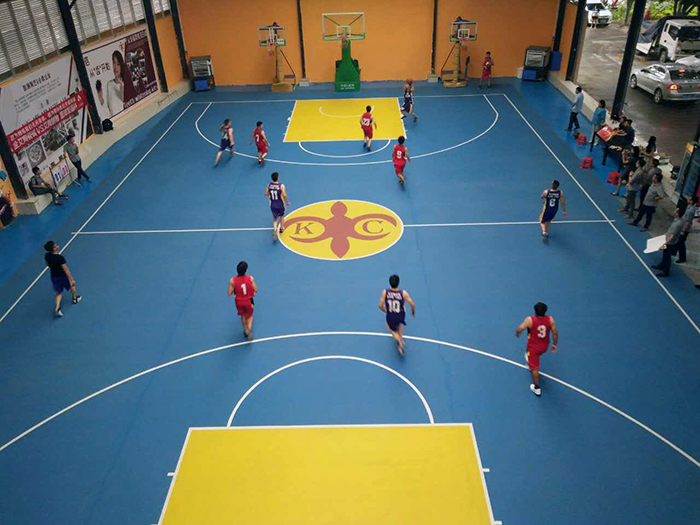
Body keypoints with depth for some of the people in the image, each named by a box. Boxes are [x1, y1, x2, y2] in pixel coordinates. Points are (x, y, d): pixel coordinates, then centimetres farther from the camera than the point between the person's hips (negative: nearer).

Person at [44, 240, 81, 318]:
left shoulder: (47, 256, -11)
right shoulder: (60, 258, -31)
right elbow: (66, 270, -28)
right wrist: (72, 279, -24)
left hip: (53, 276, 5)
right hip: (62, 276, -5)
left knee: (59, 293, 18)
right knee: (72, 285, 26)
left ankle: (57, 308, 1)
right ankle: (75, 298, 48)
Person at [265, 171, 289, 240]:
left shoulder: (269, 185, -7)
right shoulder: (281, 186, -19)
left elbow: (266, 194, 1)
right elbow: (284, 195, -23)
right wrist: (287, 202, -6)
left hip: (272, 205, 2)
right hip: (280, 205, -2)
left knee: (275, 219, 15)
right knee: (281, 216, 26)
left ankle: (275, 229, -10)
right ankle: (281, 228, 40)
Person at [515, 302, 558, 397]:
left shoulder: (530, 320, -29)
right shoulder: (550, 319, -20)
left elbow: (519, 329, -26)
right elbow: (555, 334, -11)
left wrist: (517, 334, -2)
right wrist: (554, 344, 5)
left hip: (533, 347, -4)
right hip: (544, 346, 4)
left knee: (534, 367, 12)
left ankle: (537, 388, 24)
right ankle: (530, 362, 68)